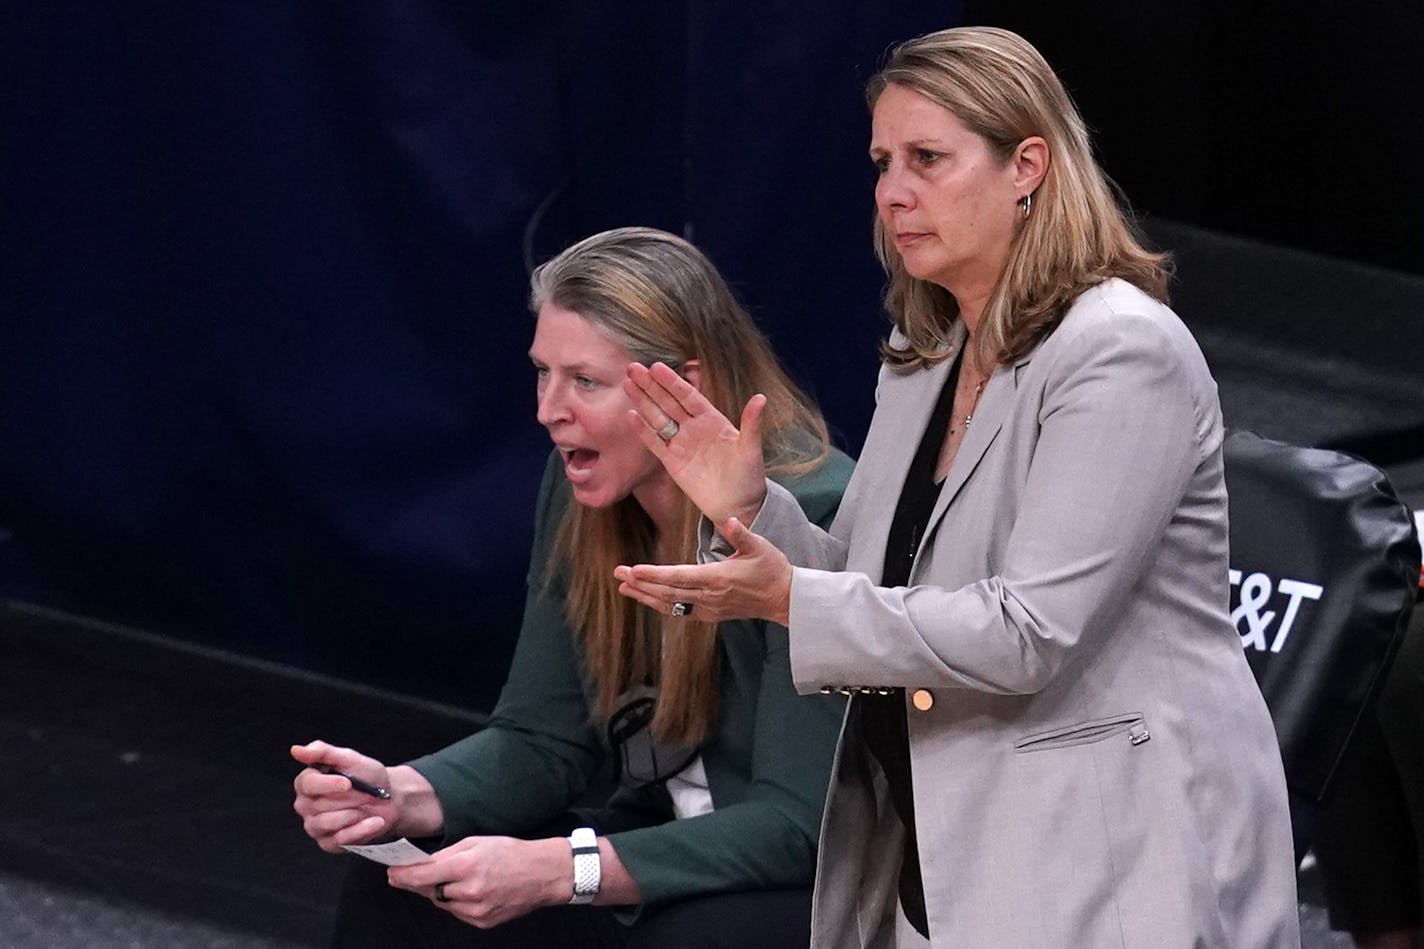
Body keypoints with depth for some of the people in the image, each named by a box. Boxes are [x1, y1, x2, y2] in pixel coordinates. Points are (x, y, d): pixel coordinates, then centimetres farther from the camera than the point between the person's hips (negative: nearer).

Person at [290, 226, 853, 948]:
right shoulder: (581, 493, -1)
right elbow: (541, 739, 4)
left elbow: (798, 823, -26)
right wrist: (400, 796, -18)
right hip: (669, 850, 6)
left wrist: (555, 870, -34)